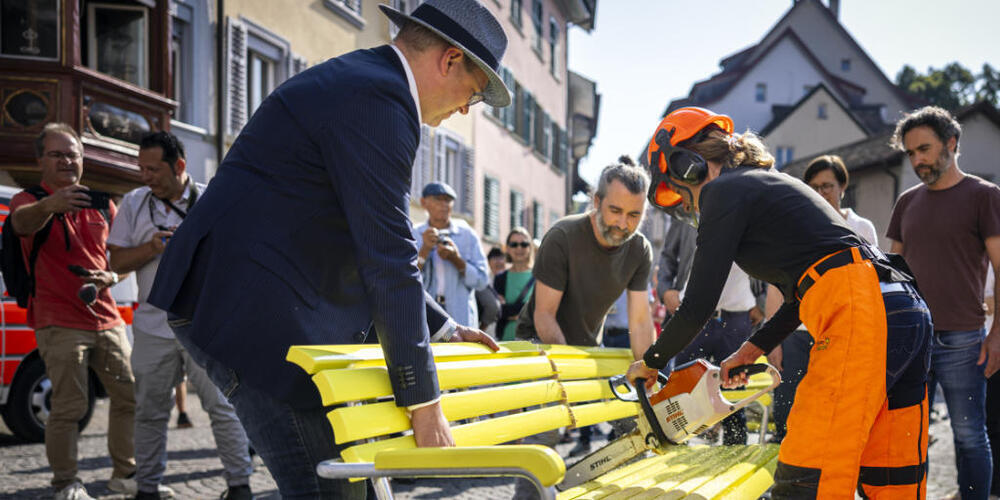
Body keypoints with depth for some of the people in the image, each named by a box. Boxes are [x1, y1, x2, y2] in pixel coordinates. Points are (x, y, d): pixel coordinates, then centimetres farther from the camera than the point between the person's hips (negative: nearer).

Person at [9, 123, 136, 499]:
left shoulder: (102, 206, 14)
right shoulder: (30, 201, -2)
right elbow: (23, 223, -28)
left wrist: (110, 277, -3)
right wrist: (49, 206, -51)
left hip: (107, 320, 5)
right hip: (60, 324, -5)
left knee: (130, 396, 7)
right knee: (68, 408, -9)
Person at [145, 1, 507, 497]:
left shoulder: (354, 83, 20)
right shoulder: (380, 97, -14)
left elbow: (381, 246, 28)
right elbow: (388, 261, -18)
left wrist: (441, 326, 26)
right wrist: (423, 402, -14)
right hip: (246, 305, -11)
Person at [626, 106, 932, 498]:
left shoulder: (724, 191, 1)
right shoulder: (768, 185, 28)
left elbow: (699, 306, -1)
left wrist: (650, 363, 14)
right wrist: (752, 350, 35)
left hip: (860, 315, -10)